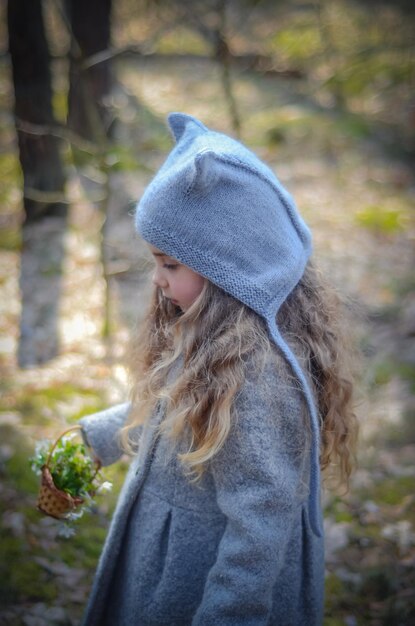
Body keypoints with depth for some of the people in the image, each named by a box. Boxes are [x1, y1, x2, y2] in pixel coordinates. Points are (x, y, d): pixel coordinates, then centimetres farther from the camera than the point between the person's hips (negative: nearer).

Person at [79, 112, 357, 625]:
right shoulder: (214, 335, -2)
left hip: (204, 579, -9)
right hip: (174, 556, 9)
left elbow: (259, 529, -29)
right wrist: (93, 437, 18)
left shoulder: (258, 375, -32)